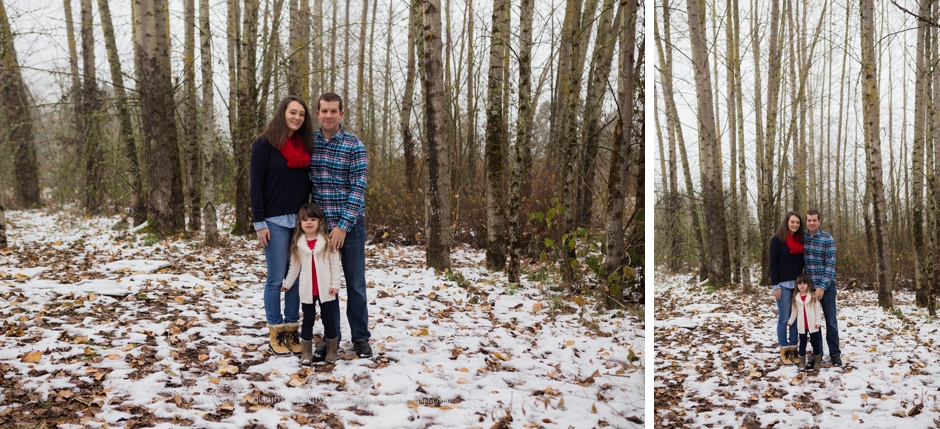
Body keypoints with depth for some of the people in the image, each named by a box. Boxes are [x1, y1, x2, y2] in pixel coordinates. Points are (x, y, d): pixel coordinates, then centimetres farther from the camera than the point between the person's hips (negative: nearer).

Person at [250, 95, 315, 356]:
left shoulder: (304, 145, 11)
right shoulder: (264, 144, -5)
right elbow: (256, 185, -7)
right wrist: (259, 223, -12)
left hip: (301, 220, 5)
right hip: (275, 222, -5)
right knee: (276, 279, 0)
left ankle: (291, 330, 15)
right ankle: (275, 334, 10)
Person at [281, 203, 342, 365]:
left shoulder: (328, 241, -4)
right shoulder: (297, 244, 2)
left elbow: (335, 264, -4)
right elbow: (294, 266, 12)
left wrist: (335, 284, -8)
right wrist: (287, 284, 16)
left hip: (325, 289, -1)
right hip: (307, 290, 2)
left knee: (328, 319, 7)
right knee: (308, 320, 9)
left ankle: (331, 351, 18)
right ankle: (306, 353, 14)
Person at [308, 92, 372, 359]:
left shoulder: (354, 147, -7)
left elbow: (358, 189, -11)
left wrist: (343, 226, -17)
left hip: (350, 224, -3)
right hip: (320, 224, 3)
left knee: (355, 282, 5)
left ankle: (361, 337, 16)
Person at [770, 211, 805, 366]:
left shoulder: (800, 240, 11)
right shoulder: (777, 239, -7)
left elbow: (802, 262, 15)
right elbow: (773, 263, -9)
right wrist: (775, 285, -14)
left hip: (798, 283, 6)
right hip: (783, 284, -5)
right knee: (784, 318, -2)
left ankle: (793, 349, 14)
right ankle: (783, 352, 5)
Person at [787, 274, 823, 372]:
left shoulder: (813, 296, -5)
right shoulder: (795, 298, 3)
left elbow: (818, 310, -6)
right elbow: (794, 311, 10)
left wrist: (818, 322, -11)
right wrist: (790, 321, 12)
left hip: (812, 325, -2)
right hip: (801, 325, 2)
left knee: (815, 343, 5)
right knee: (802, 344, 9)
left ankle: (817, 363, 15)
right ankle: (802, 363, 14)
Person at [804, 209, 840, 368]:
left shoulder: (828, 239, -9)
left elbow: (831, 265, -12)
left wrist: (822, 287, -17)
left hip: (826, 285, -3)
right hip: (809, 285, 3)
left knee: (831, 321, 3)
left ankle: (835, 354, 10)